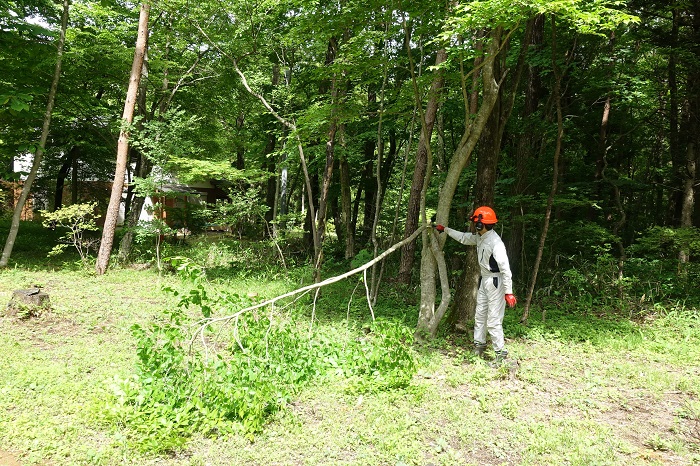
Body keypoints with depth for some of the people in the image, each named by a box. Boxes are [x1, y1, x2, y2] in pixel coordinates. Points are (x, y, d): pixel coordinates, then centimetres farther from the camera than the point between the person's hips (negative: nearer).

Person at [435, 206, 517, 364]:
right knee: (480, 315, 18)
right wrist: (445, 229, 23)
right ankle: (479, 346, 31)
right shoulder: (480, 238, 3)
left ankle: (501, 354, 4)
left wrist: (508, 292, -27)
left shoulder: (495, 242, -25)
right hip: (484, 280, 10)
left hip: (495, 282, -10)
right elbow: (463, 237, 21)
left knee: (493, 321, -7)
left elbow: (505, 268, -26)